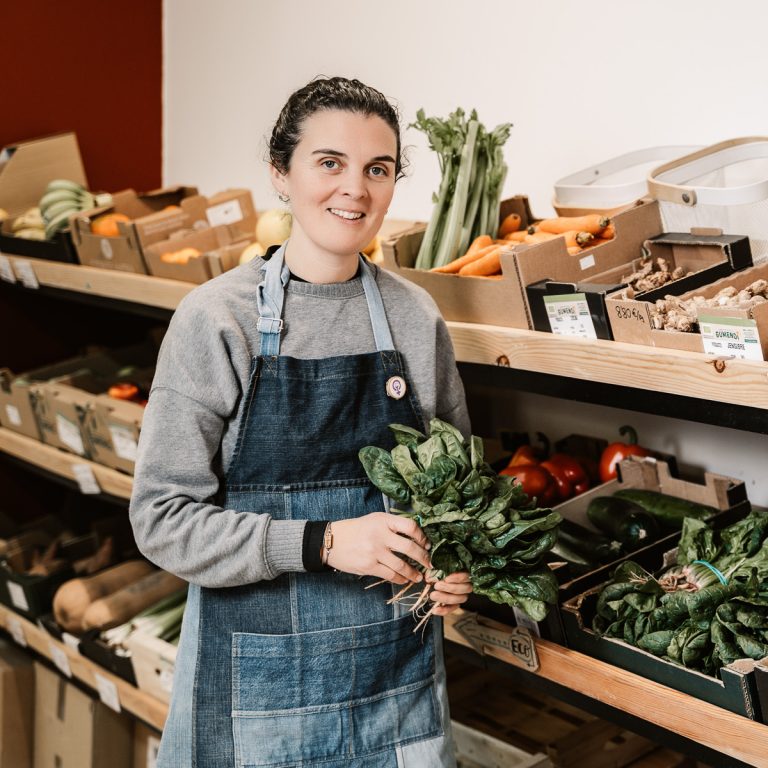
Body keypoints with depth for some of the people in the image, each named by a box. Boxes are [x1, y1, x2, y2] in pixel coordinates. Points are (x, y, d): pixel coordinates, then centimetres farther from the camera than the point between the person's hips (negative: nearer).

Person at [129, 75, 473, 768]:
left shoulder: (416, 319, 0)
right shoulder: (216, 320, -11)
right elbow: (163, 518, -12)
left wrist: (451, 567, -6)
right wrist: (322, 542, -22)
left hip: (397, 665, 3)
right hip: (259, 673, -3)